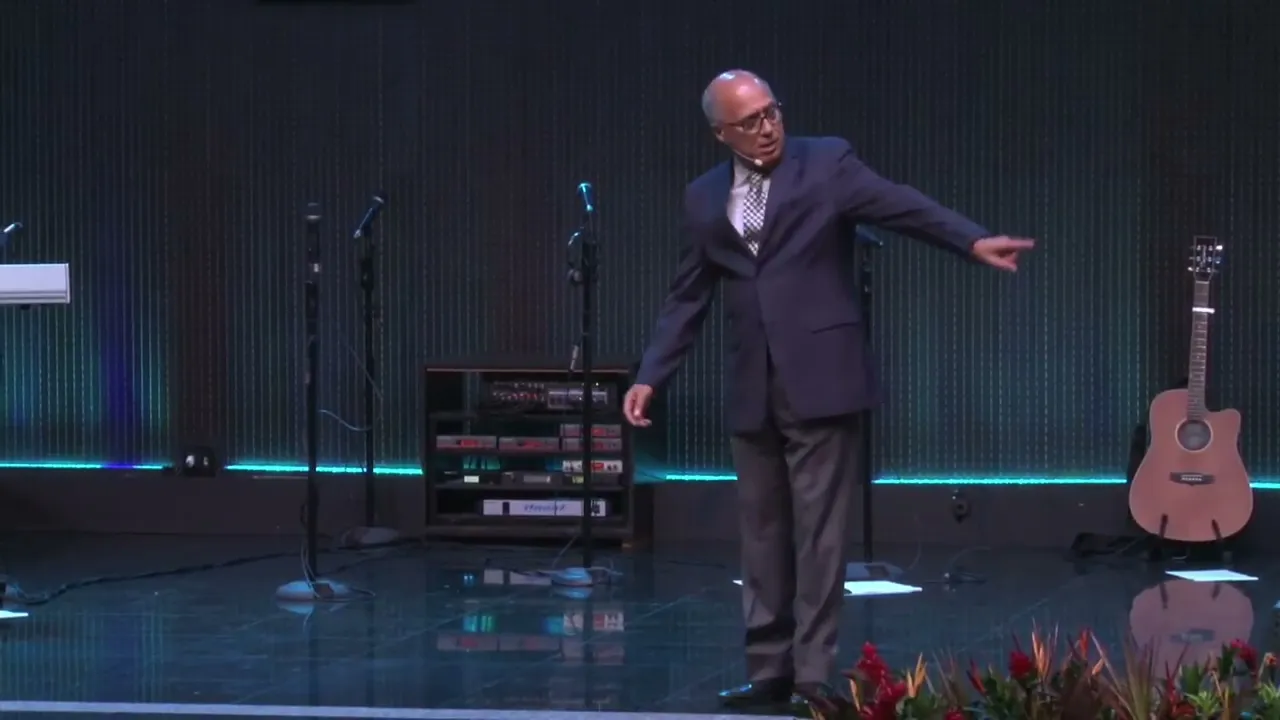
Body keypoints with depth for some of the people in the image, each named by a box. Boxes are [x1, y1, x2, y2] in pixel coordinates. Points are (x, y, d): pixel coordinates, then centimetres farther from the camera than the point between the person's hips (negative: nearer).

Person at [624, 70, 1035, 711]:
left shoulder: (826, 162, -2)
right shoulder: (704, 198, 11)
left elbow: (902, 206, -13)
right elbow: (687, 298, 15)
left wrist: (972, 241, -28)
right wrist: (649, 377, 8)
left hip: (820, 379, -5)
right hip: (752, 391, 5)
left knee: (818, 532, -4)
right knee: (763, 535, 9)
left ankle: (813, 675, -1)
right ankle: (769, 670, 16)